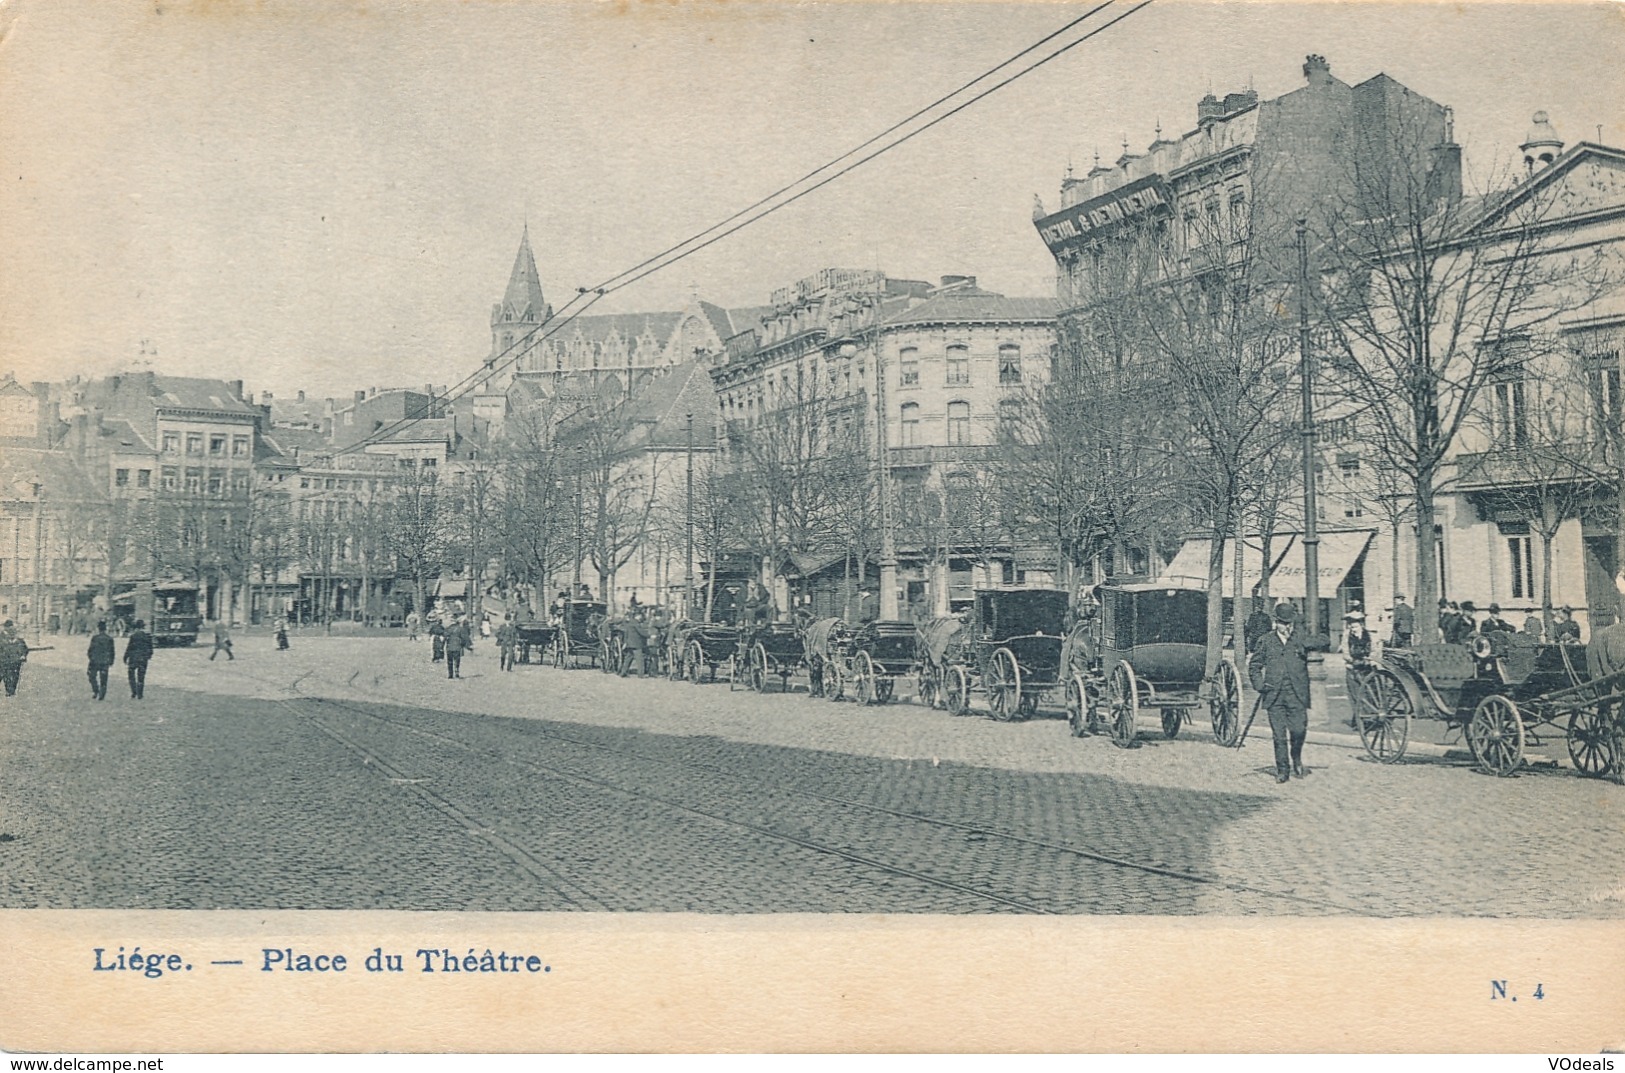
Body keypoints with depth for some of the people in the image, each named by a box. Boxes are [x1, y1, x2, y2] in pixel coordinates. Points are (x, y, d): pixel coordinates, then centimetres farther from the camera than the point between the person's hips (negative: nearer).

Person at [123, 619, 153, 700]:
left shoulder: (133, 636, -10)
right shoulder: (148, 636, -1)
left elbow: (129, 647, -8)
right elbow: (150, 647, 7)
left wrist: (125, 658, 1)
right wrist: (149, 656, 23)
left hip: (133, 658, -2)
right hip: (143, 659, 3)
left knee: (131, 675, 13)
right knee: (141, 677, 8)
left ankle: (134, 692, 1)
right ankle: (140, 695, 8)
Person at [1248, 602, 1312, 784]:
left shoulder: (1301, 638, 7)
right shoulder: (1266, 641, 8)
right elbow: (1254, 665, 13)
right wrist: (1259, 684, 0)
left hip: (1296, 694, 0)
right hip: (1274, 695, 0)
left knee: (1299, 730, -6)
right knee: (1279, 735, 1)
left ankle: (1296, 759, 22)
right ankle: (1282, 769, 13)